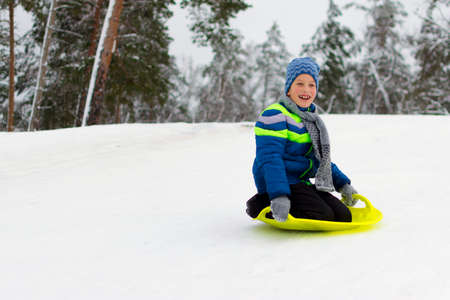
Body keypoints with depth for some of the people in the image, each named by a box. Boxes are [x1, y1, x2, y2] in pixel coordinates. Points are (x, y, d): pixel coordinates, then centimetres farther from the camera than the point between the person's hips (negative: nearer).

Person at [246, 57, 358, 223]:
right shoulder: (275, 115, -12)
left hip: (301, 183, 9)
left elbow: (320, 158, 27)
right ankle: (264, 204, -8)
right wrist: (279, 196, -33)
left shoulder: (311, 120, 17)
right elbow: (270, 158, -22)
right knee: (322, 215, -24)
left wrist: (343, 184, 21)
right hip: (280, 182, -9)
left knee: (344, 216, -3)